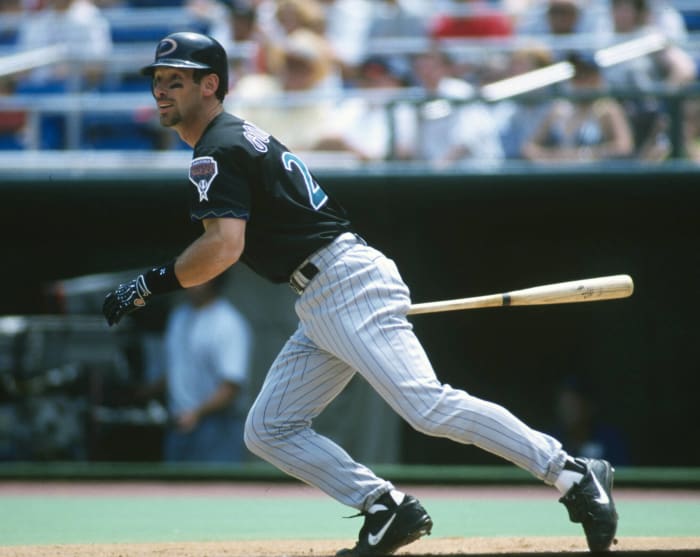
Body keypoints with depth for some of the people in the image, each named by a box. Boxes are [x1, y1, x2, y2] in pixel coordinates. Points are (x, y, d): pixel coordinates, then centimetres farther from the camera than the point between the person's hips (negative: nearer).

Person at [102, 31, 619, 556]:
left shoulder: (218, 152, -9)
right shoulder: (242, 137, 22)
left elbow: (224, 247, -22)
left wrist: (152, 283, -12)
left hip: (346, 284, -11)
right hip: (319, 309, 11)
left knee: (428, 406, -19)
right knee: (268, 431, 8)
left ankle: (574, 475, -17)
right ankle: (388, 509, 1)